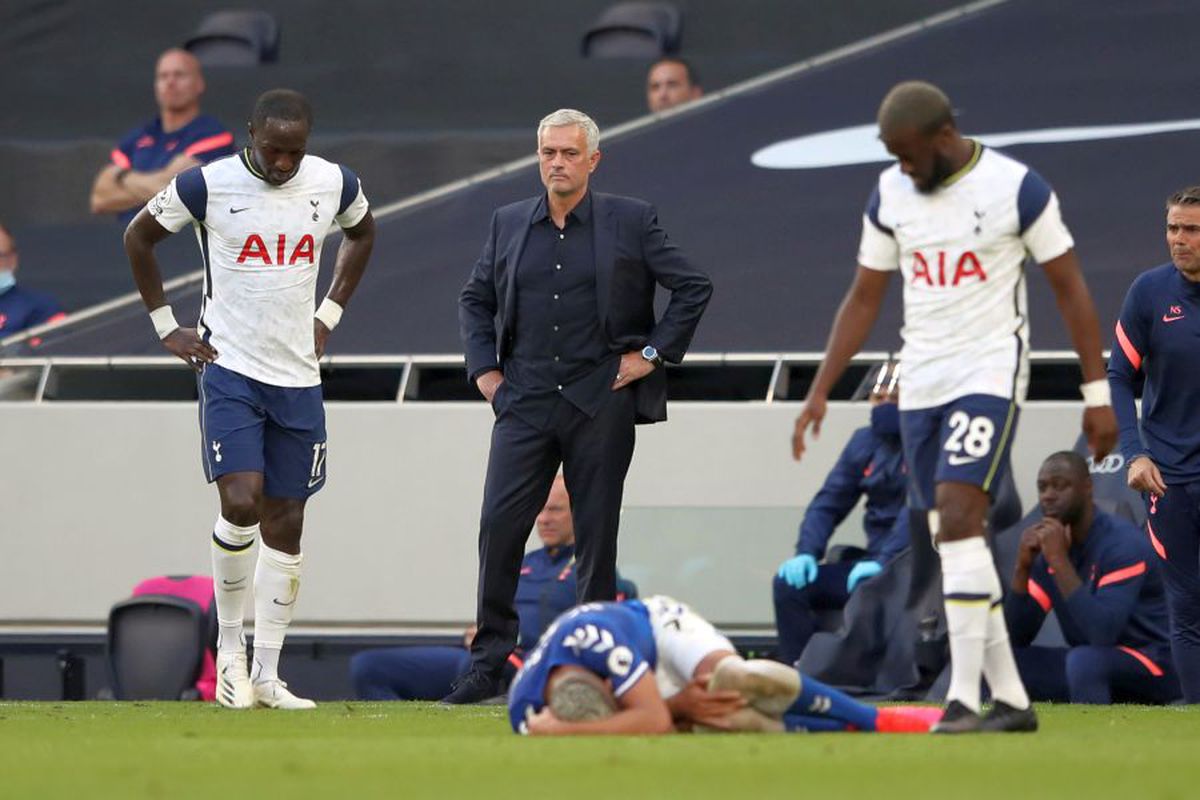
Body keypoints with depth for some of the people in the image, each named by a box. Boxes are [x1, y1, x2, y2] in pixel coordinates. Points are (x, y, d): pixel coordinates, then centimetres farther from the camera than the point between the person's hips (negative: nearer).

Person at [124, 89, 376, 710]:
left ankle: (267, 675, 9)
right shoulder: (206, 185, -9)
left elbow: (362, 233, 24)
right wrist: (165, 326, 4)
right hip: (230, 370, -4)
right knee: (241, 503, -19)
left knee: (284, 525, 4)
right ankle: (228, 645, 2)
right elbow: (138, 237, 6)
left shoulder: (333, 185, 0)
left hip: (298, 376, 4)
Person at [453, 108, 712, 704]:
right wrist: (484, 368, 9)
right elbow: (474, 299, 21)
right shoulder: (509, 224, 11)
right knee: (498, 524, -8)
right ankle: (489, 660, -1)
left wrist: (652, 353, -2)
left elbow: (693, 288, 3)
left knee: (596, 535, 2)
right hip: (525, 401, 2)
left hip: (601, 402, -2)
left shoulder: (630, 222, 1)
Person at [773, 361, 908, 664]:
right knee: (789, 583, -8)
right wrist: (806, 553, -4)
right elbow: (829, 502, 13)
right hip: (876, 560, 8)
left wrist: (884, 561, -29)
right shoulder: (865, 442, 14)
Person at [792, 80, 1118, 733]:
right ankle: (1010, 700, 11)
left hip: (989, 374, -6)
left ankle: (963, 697, -23)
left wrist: (1097, 394, -6)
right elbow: (864, 299, 13)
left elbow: (1070, 289, -4)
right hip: (920, 384, 6)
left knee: (958, 519, -21)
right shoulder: (890, 195, 6)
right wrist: (820, 392, 7)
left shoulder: (1017, 189, -9)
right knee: (952, 542, 4)